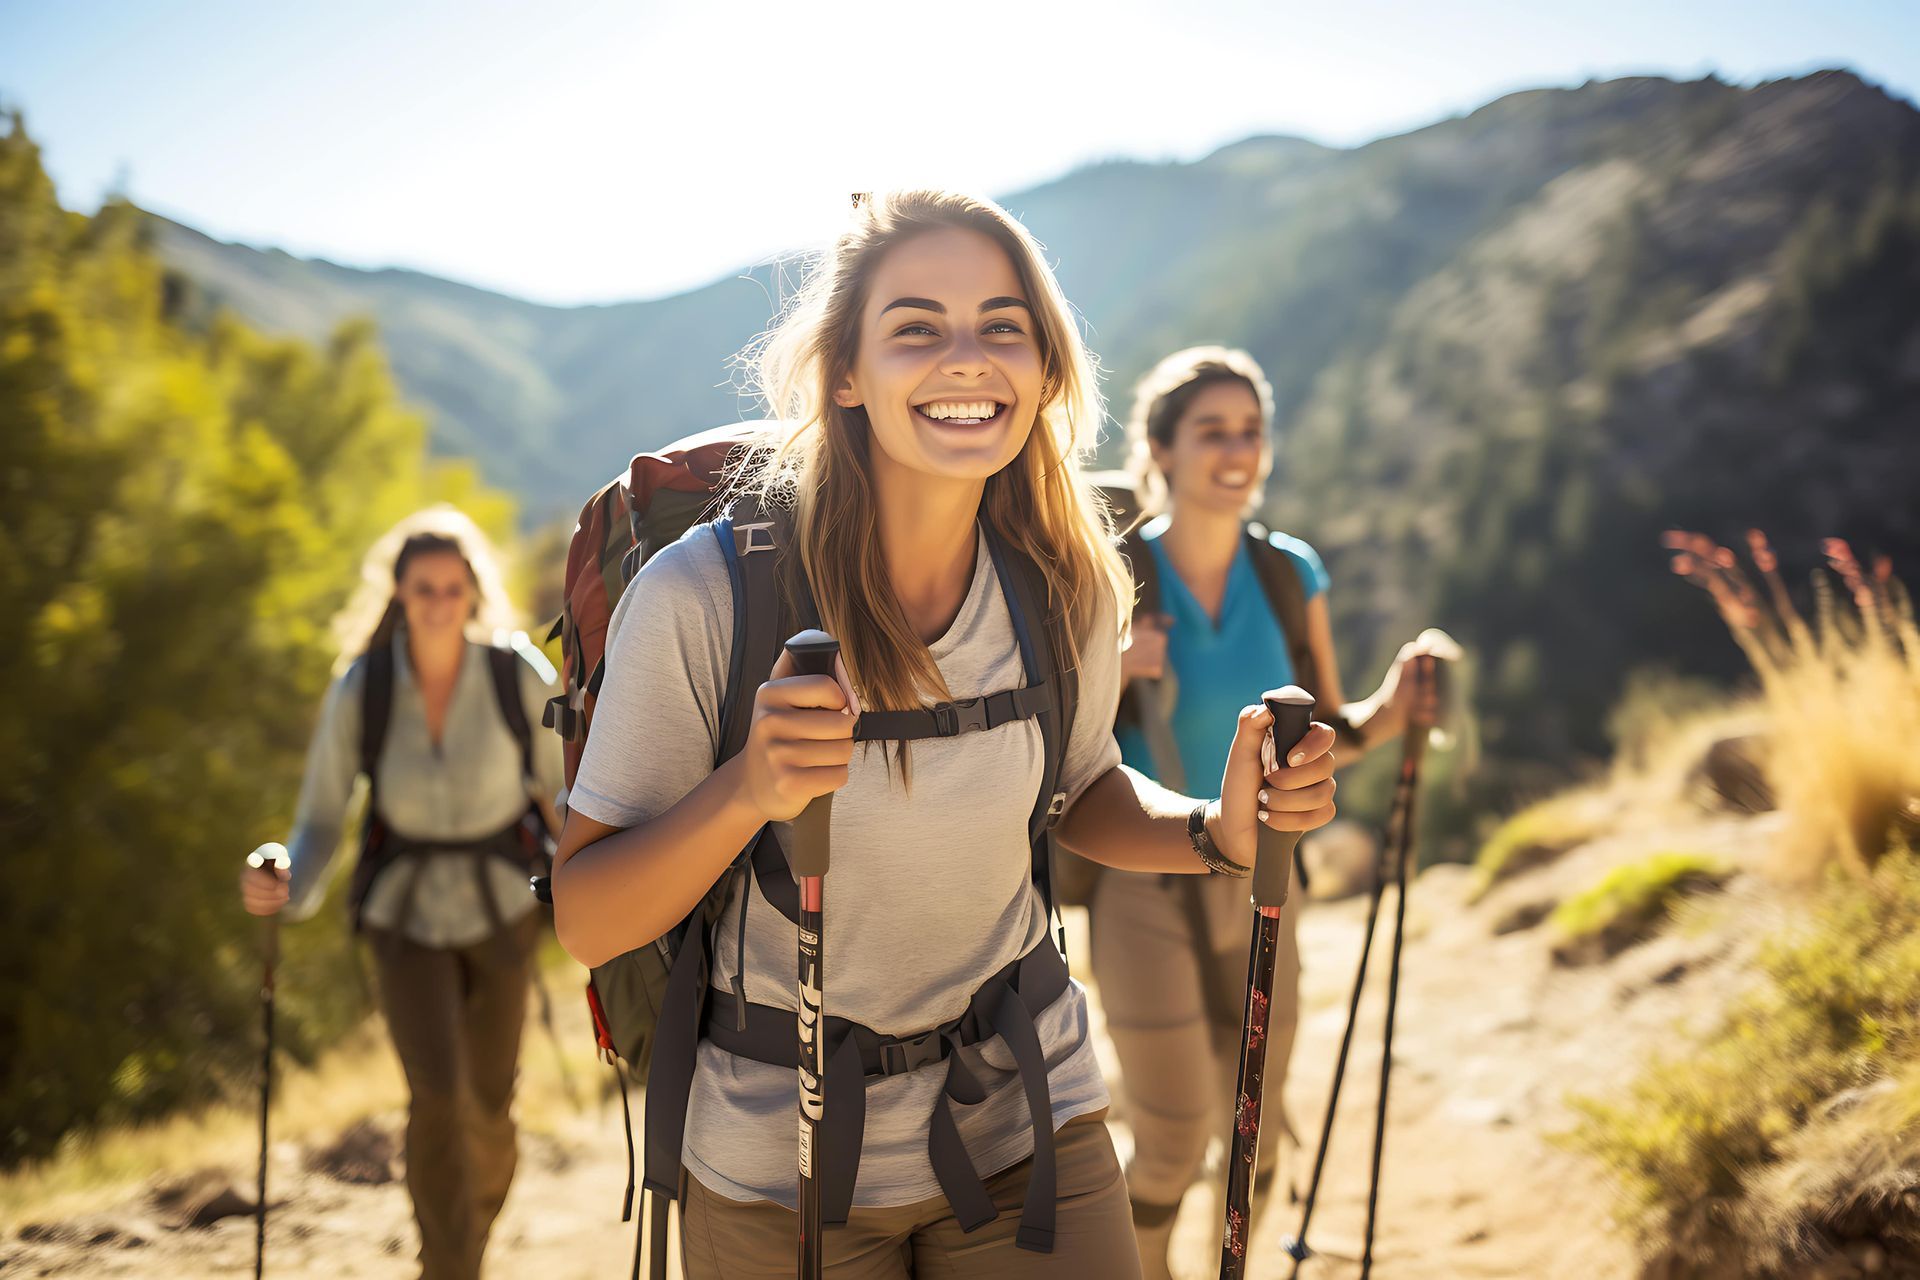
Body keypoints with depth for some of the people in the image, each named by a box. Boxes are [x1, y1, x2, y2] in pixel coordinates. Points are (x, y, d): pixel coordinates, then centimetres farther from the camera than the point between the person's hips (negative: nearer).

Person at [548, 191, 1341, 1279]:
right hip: (781, 1159, -2)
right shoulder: (703, 596, -22)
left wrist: (1222, 827, -11)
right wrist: (748, 791, -34)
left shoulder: (1070, 589, -10)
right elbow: (585, 923, -16)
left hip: (1031, 1119, 3)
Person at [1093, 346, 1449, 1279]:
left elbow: (1326, 737, 5)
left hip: (1257, 885, 4)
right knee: (1172, 1148, 0)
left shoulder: (1290, 573, -2)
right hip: (1144, 890, -4)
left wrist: (1394, 708, -15)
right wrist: (1102, 675, -29)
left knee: (1255, 1133, 16)